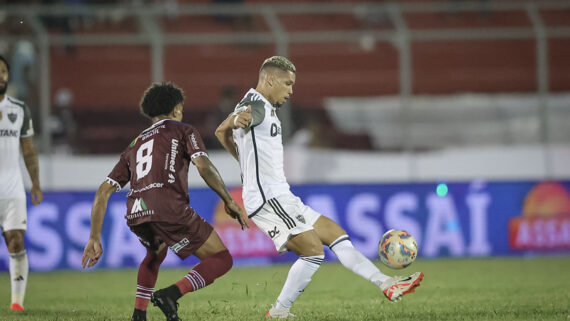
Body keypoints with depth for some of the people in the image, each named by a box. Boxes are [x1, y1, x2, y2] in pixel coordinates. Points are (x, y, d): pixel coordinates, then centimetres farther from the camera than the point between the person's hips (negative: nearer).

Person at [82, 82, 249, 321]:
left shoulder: (134, 146, 31)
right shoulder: (183, 131, 17)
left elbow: (103, 191, 24)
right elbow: (203, 166, -3)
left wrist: (94, 239, 25)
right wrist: (229, 201, 2)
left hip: (135, 216, 6)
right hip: (169, 209, -6)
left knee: (156, 253, 38)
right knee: (221, 260, 4)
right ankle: (171, 294, -16)